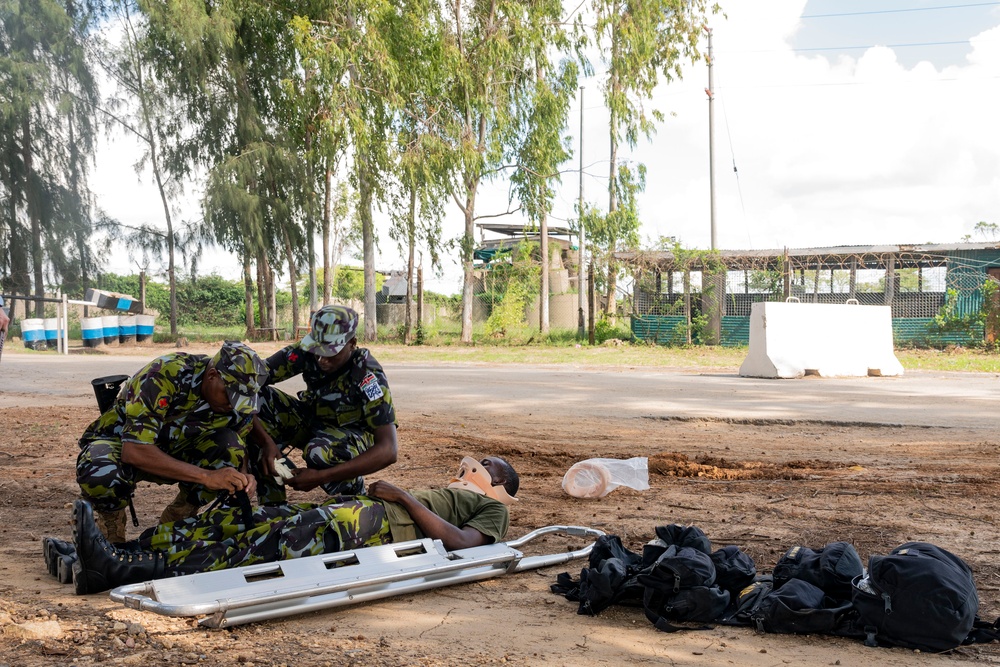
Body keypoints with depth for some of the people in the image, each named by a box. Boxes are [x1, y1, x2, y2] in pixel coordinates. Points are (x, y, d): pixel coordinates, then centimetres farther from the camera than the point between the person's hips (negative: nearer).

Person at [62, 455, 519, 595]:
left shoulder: (492, 509, 14)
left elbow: (460, 543, -7)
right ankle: (113, 558, -19)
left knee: (271, 545, -25)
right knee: (246, 523, -9)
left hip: (379, 524, -8)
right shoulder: (449, 495, 39)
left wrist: (404, 496, -6)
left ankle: (119, 570, -36)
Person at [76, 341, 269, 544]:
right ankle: (111, 519, -2)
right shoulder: (165, 375, -32)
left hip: (172, 450, 4)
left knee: (229, 445, -26)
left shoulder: (241, 400, -15)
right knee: (101, 478, -39)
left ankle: (176, 519, -3)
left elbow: (239, 447, 0)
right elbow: (134, 451, -37)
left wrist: (242, 477, -26)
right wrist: (206, 477, -41)